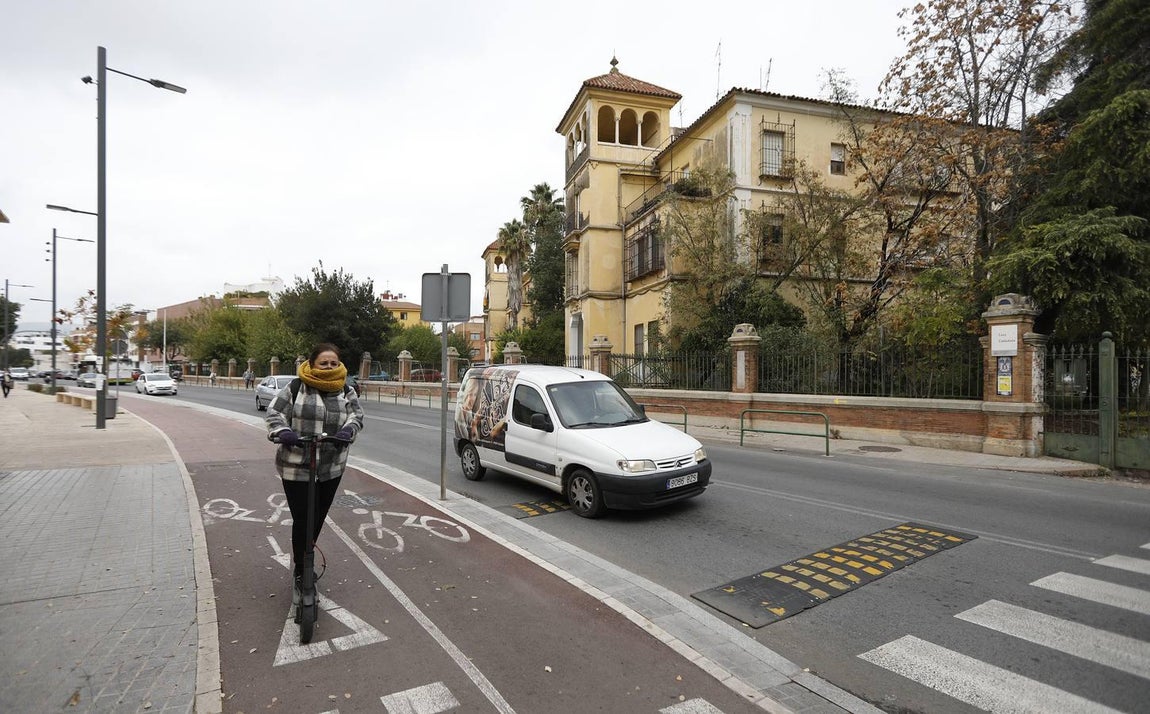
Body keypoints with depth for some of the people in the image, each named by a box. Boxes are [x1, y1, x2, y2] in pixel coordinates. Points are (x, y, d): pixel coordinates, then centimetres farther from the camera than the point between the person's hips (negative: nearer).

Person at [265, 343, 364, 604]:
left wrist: (348, 430, -22)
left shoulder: (345, 391, 4)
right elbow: (274, 412, -3)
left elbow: (356, 415, 0)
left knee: (317, 520, 16)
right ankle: (301, 574, 13)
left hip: (332, 468, 4)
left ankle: (304, 561, 38)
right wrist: (282, 432, -23)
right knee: (302, 520, -3)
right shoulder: (296, 388, -5)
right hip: (296, 468, -4)